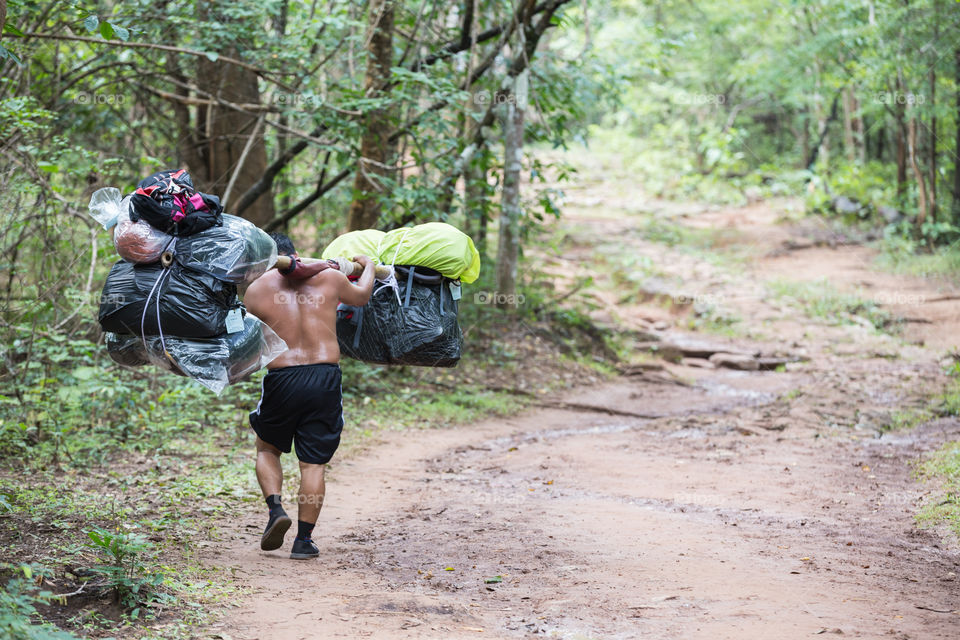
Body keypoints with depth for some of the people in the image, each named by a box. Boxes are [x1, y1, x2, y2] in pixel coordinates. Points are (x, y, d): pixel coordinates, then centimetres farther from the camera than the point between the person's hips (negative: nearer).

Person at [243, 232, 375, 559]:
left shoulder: (255, 290, 2)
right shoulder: (328, 277, 7)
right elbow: (361, 296, 27)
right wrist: (368, 266, 47)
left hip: (282, 379, -1)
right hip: (325, 378, 1)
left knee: (267, 449, 23)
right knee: (313, 464, 8)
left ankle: (276, 509, 2)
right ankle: (303, 540, 8)